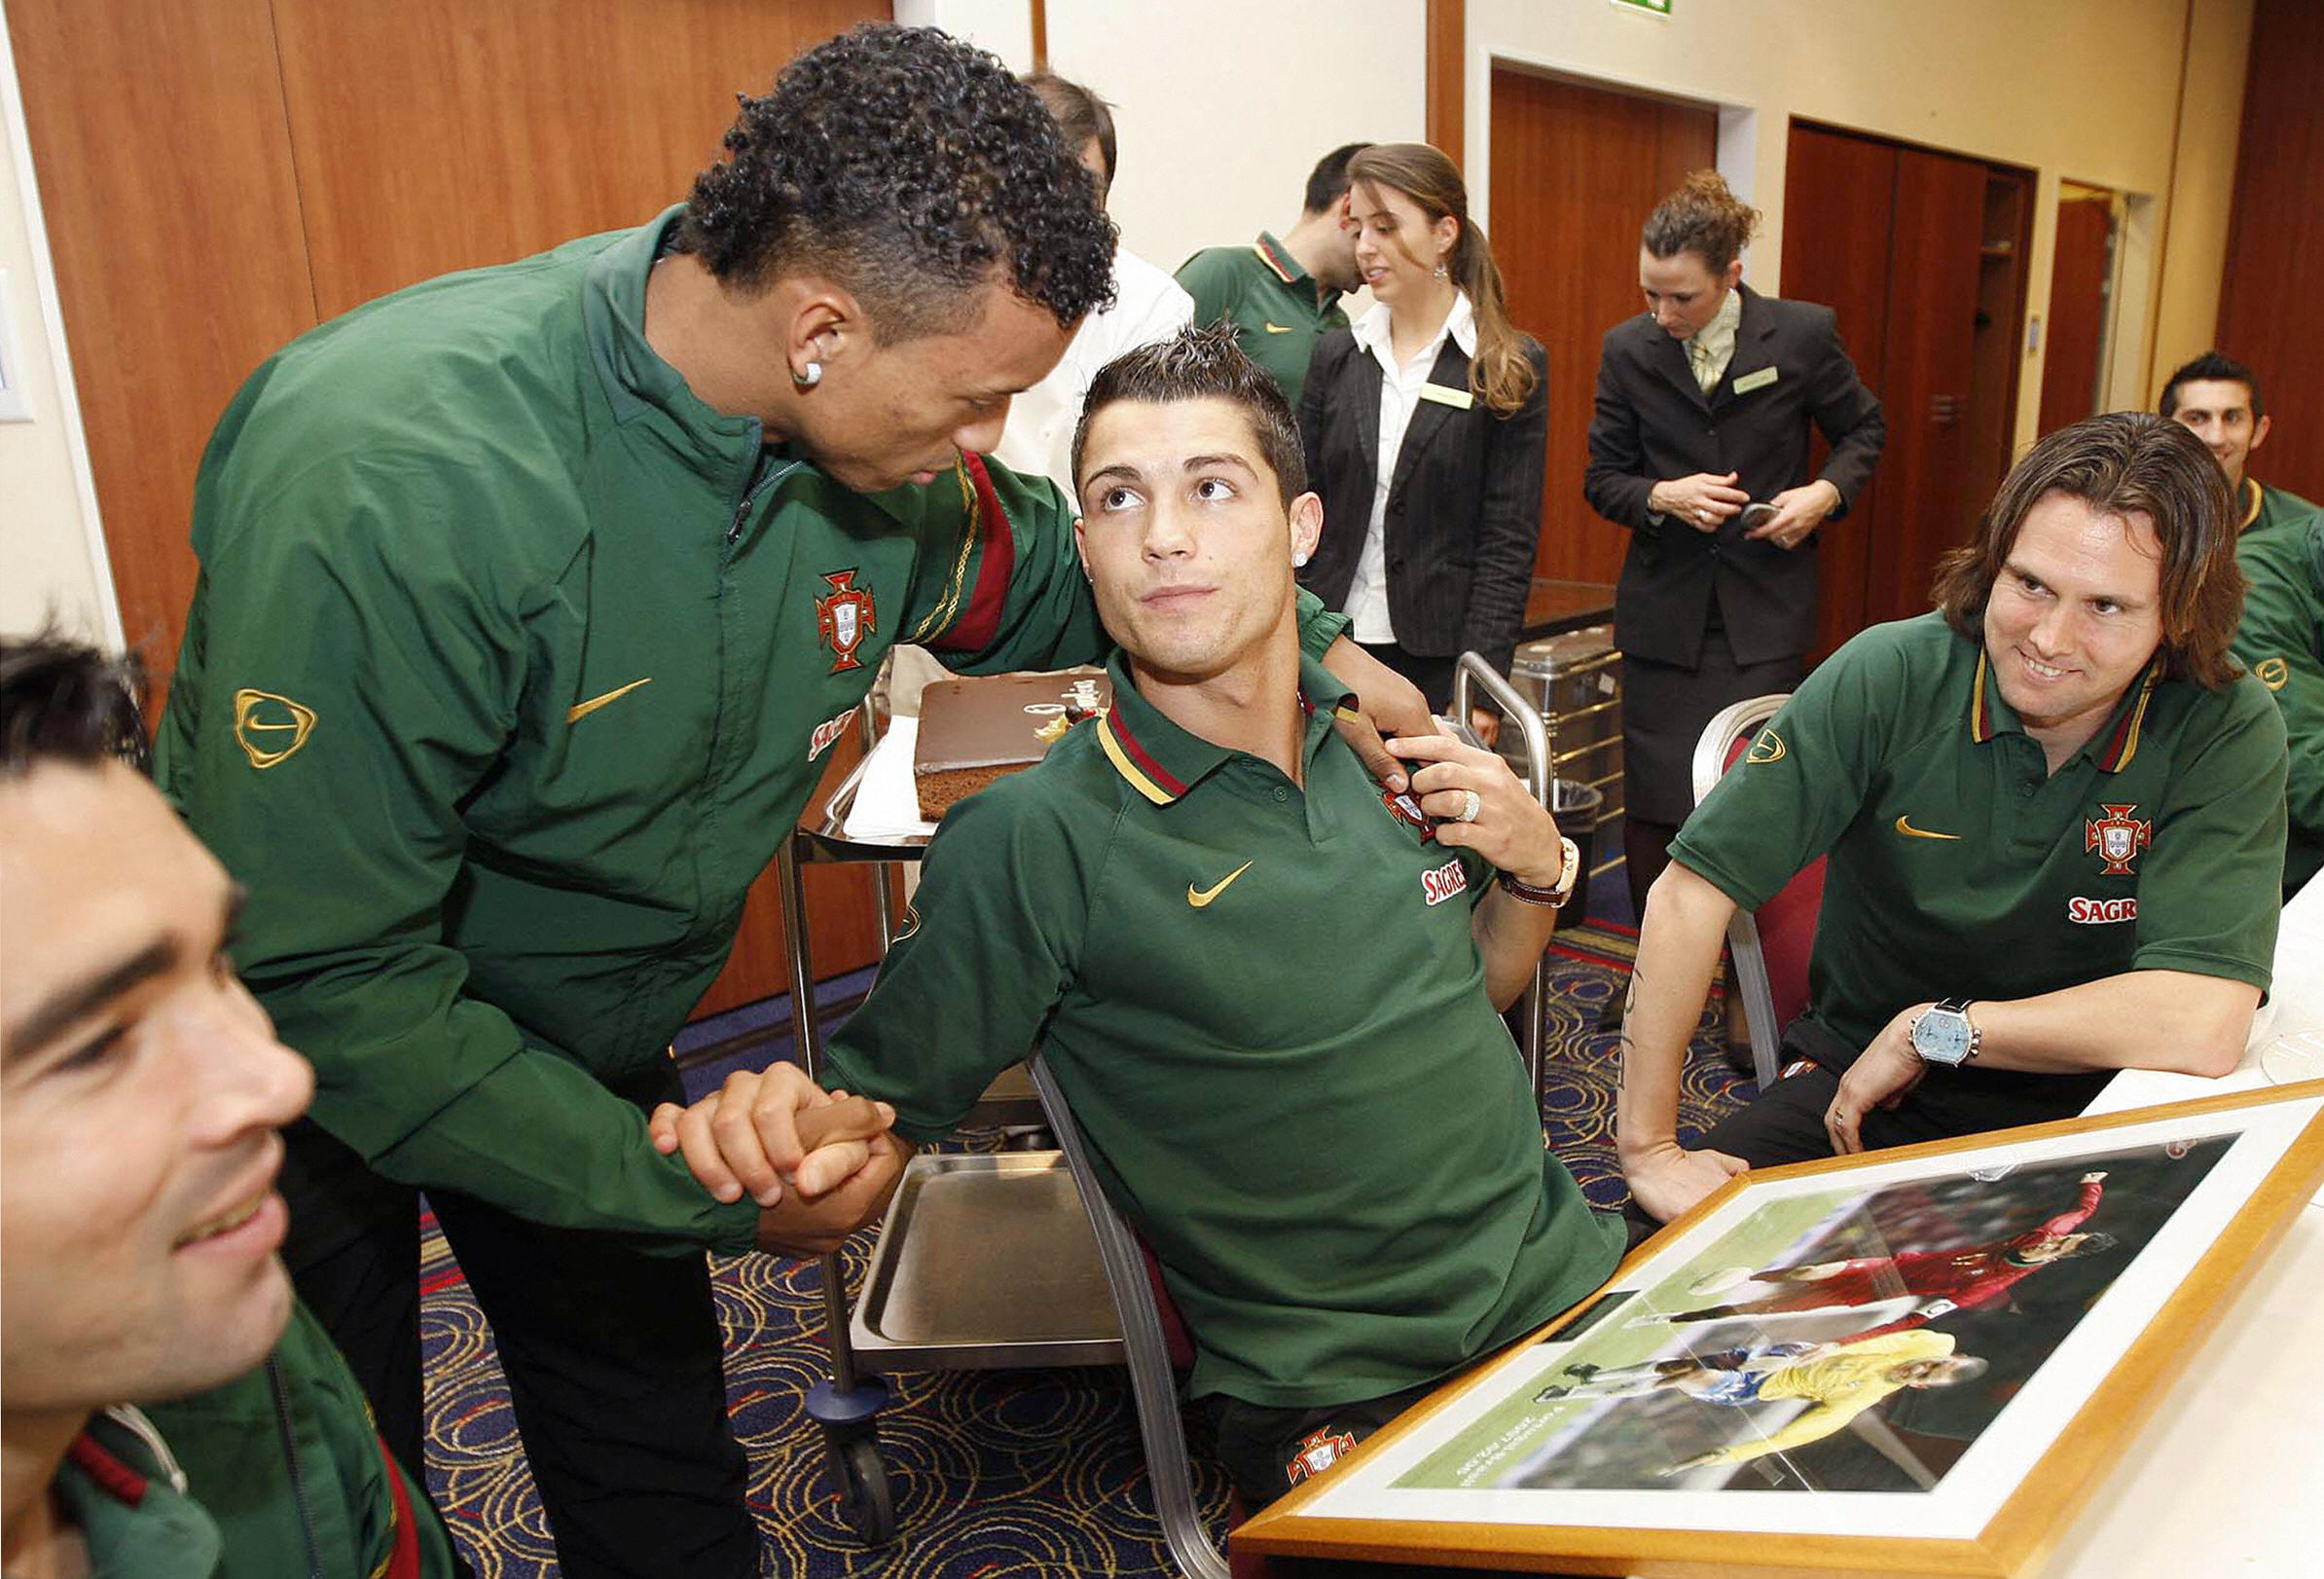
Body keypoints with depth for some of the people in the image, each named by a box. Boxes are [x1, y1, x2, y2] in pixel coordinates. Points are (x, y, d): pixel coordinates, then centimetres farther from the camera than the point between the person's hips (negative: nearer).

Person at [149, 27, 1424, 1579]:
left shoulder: (879, 442, -16)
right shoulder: (392, 473, -36)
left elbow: (1046, 576, 7)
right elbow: (320, 982, -31)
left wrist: (1315, 646, -2)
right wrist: (699, 1189, -29)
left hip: (590, 1042, 5)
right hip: (312, 1072, -4)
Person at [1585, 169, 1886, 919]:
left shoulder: (1804, 335, -3)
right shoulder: (1627, 349, 1)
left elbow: (1864, 430, 12)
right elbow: (1602, 478, 7)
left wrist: (1826, 492, -8)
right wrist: (1663, 498, -13)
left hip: (1765, 610, -1)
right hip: (1663, 610, 2)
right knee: (1653, 807, 2)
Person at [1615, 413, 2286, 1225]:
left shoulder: (2229, 732, -13)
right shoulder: (1887, 678, -15)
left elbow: (2204, 1025, -23)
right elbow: (1691, 889, -19)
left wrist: (1930, 1030, -16)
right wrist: (1648, 1144, -20)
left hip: (2094, 1107, 1)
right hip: (1857, 1083, 0)